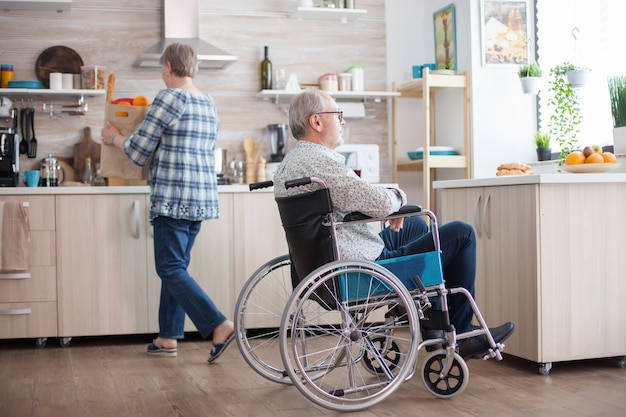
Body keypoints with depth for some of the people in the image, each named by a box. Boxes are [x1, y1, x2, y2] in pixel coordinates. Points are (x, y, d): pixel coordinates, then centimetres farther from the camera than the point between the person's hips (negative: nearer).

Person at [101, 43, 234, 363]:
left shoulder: (169, 97, -9)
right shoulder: (209, 104, 16)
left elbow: (139, 151, -6)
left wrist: (114, 138, 15)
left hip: (173, 196, -9)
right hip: (202, 196, 9)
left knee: (171, 268, -5)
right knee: (176, 266, 14)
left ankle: (219, 326, -15)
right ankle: (169, 337, 18)